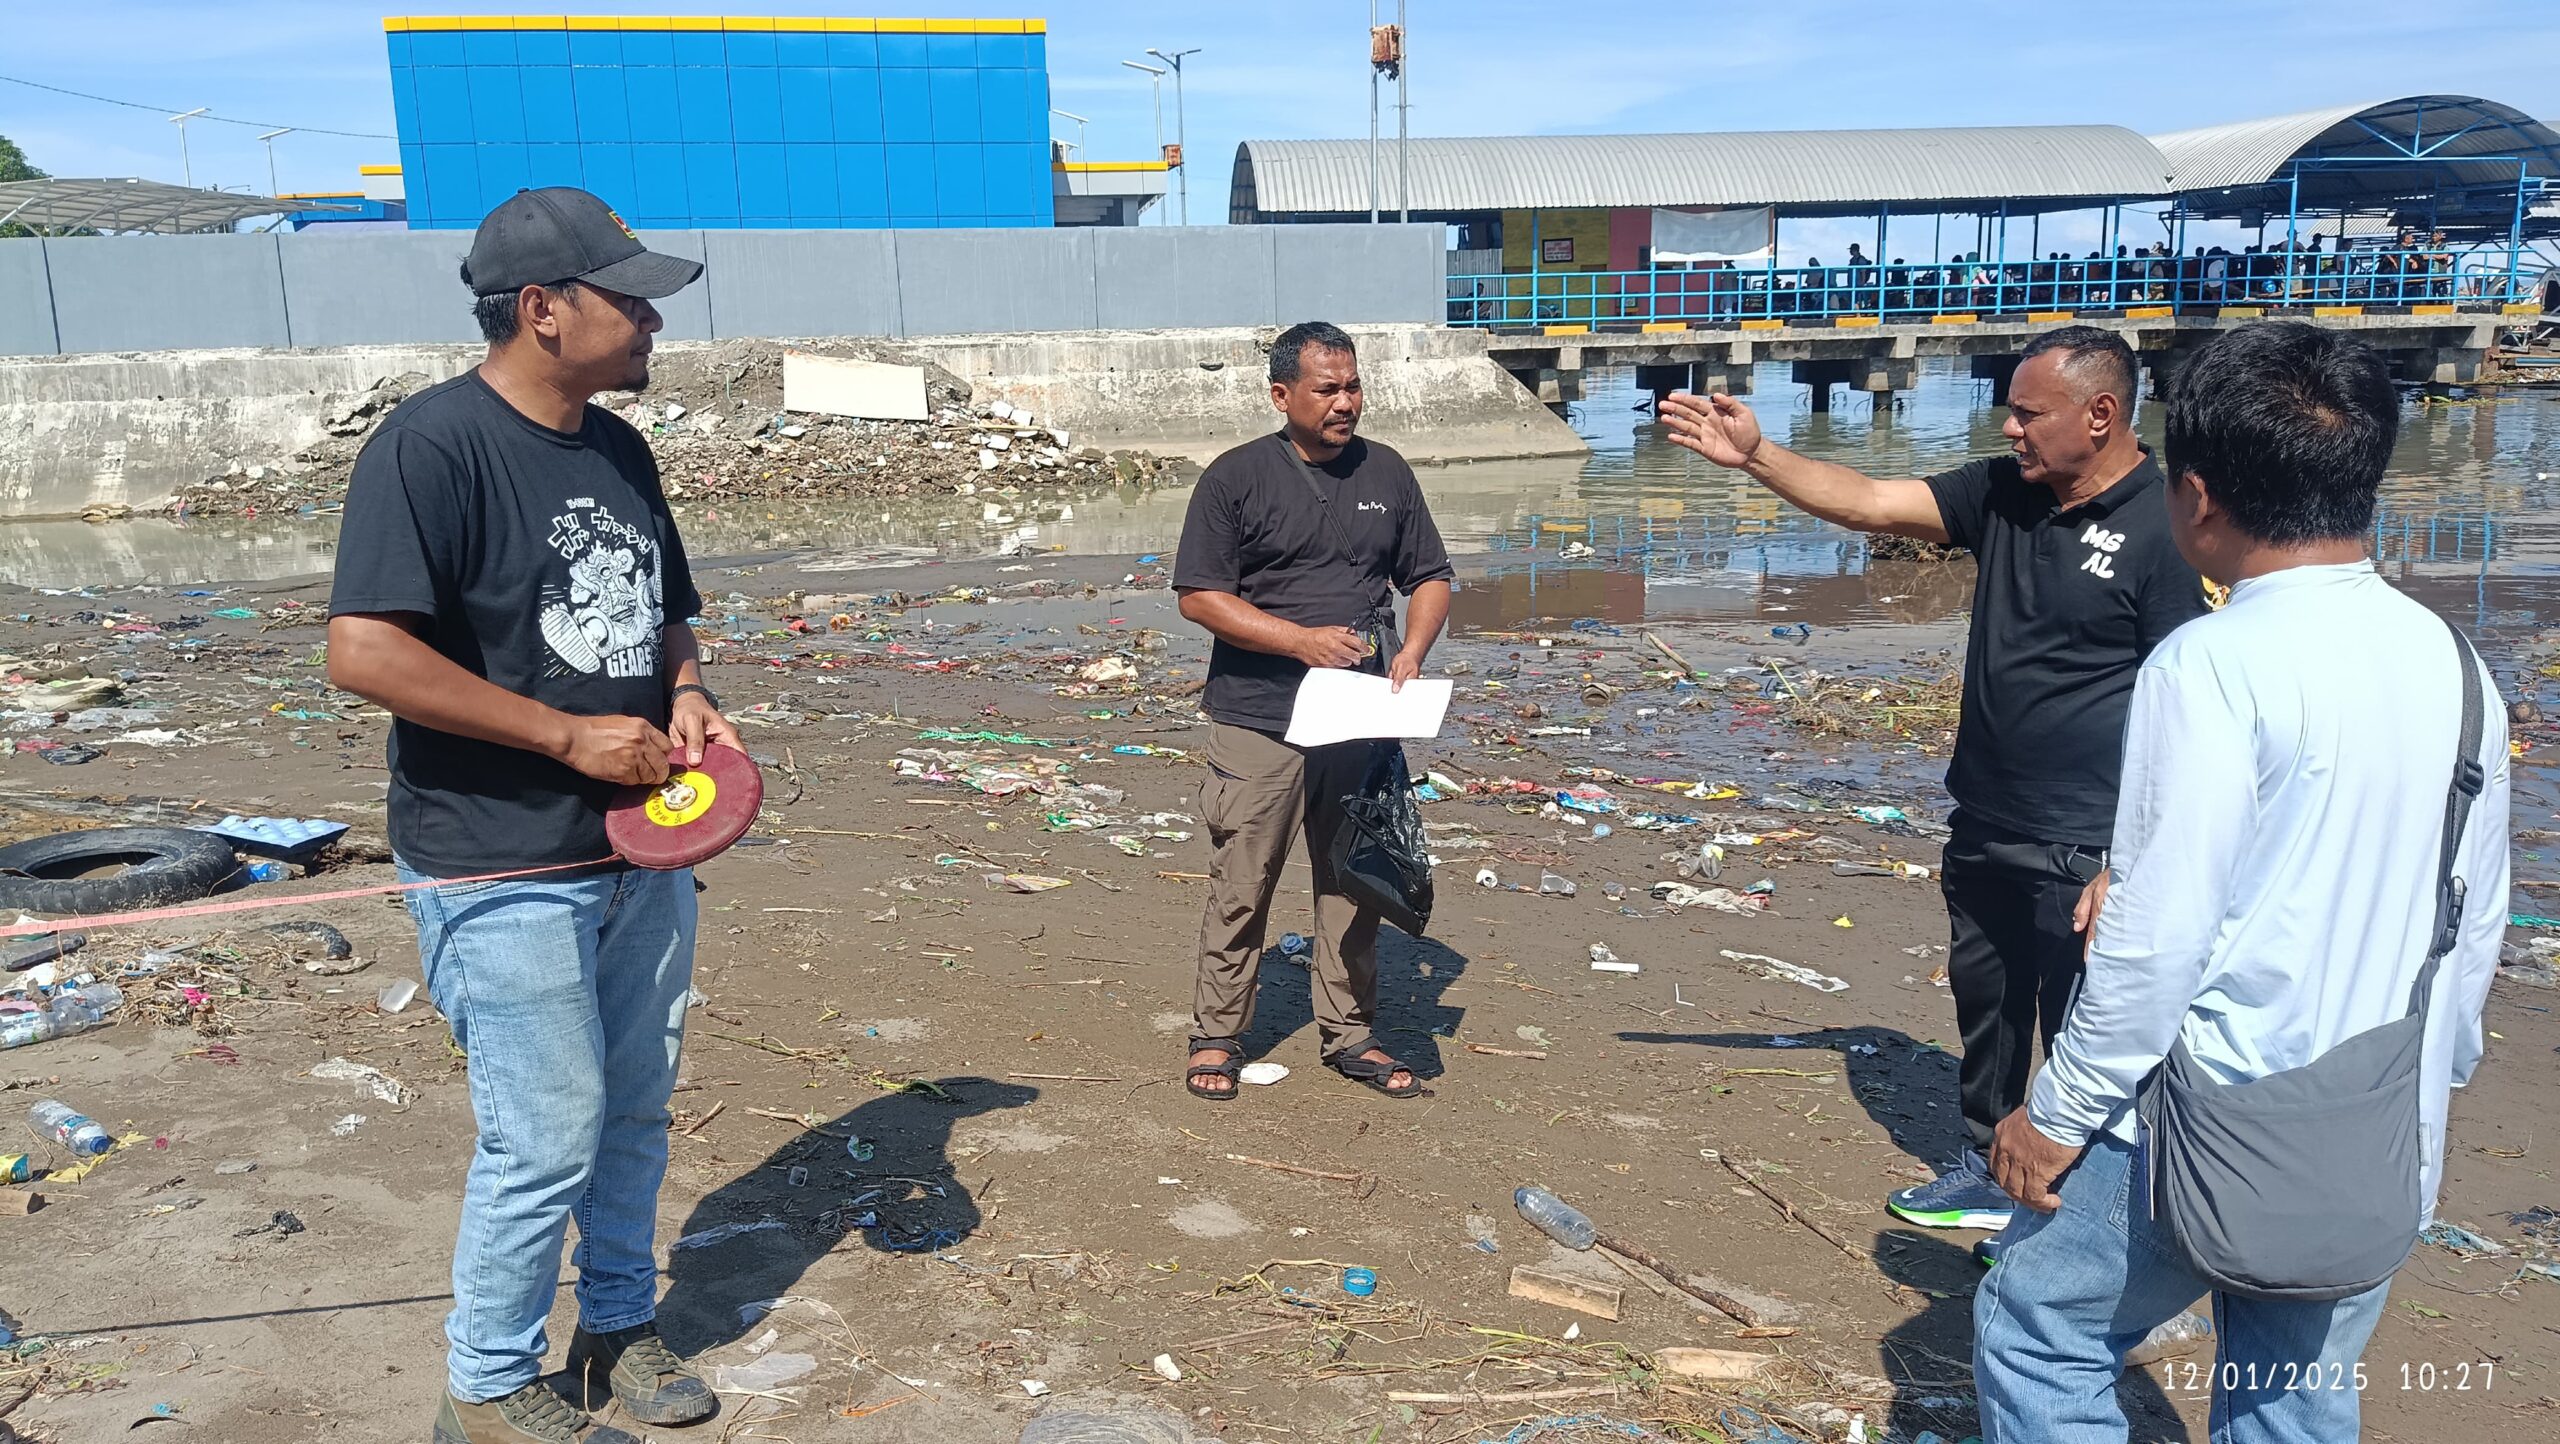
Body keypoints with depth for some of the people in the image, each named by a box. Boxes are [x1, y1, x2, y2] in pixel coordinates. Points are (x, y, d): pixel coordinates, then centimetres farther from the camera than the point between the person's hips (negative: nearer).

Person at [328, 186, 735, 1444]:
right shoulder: (433, 442, -16)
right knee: (548, 1138, 0)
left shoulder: (619, 450, 9)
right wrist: (570, 735, -21)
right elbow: (364, 652, -24)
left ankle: (618, 1325, 39)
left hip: (642, 848, 8)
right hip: (503, 875, -8)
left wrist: (686, 694, -1)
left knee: (636, 1111, 18)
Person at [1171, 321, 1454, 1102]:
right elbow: (1199, 596, -6)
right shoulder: (1235, 478, -3)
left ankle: (1349, 1034, 24)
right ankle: (1217, 1035, 16)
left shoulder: (1387, 473, 9)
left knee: (1355, 882, 10)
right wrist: (1302, 639, -15)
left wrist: (1411, 652, -5)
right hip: (1258, 721, -4)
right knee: (1241, 884, 1)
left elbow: (1430, 577, 15)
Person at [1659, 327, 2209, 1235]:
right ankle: (1987, 1172, 40)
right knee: (1983, 1000, 21)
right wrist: (1756, 457, -7)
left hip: (2083, 848, -7)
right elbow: (1870, 503, 4)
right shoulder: (2002, 493, 3)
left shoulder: (2164, 530, -16)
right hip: (1984, 826, 8)